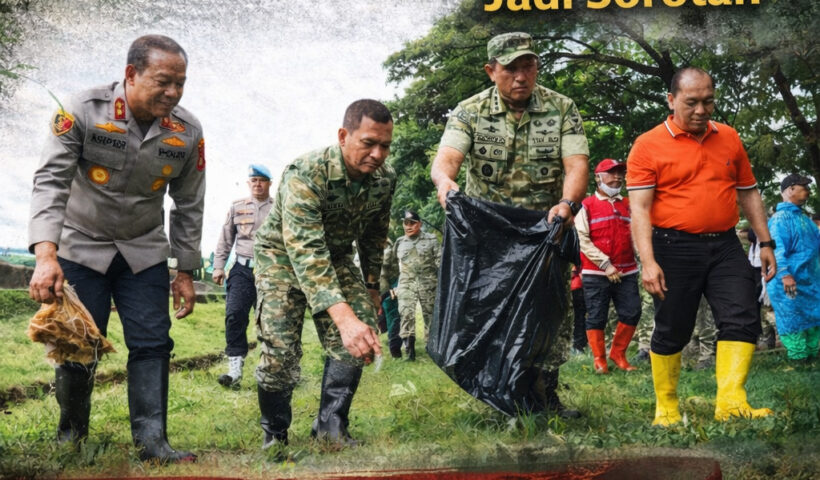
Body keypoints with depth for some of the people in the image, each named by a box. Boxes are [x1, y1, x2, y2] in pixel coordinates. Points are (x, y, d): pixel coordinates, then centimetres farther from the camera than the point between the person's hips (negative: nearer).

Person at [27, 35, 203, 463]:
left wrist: (185, 272, 2)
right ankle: (70, 435, 21)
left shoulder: (188, 131, -9)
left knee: (152, 343, -5)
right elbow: (51, 182, -25)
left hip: (144, 249, 3)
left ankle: (151, 440, 0)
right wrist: (46, 256, -37)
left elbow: (188, 207, 1)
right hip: (81, 245, -3)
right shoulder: (82, 112, -20)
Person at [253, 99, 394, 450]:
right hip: (283, 254, -5)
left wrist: (371, 285, 11)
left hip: (337, 256, 5)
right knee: (280, 348, -15)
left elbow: (375, 234, 6)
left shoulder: (385, 179, -15)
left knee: (360, 334, -12)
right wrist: (343, 317, -56)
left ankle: (331, 424, 2)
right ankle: (274, 434, 7)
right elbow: (306, 251, -46)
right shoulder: (306, 174, -36)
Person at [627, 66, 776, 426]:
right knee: (671, 331, 4)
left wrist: (765, 243, 13)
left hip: (725, 247, 4)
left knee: (742, 320, -8)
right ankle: (666, 409, 17)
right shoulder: (648, 146, -6)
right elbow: (639, 208, -11)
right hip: (675, 249, -4)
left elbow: (748, 193, 17)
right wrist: (648, 261, -20)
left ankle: (730, 401, -8)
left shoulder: (729, 138, 10)